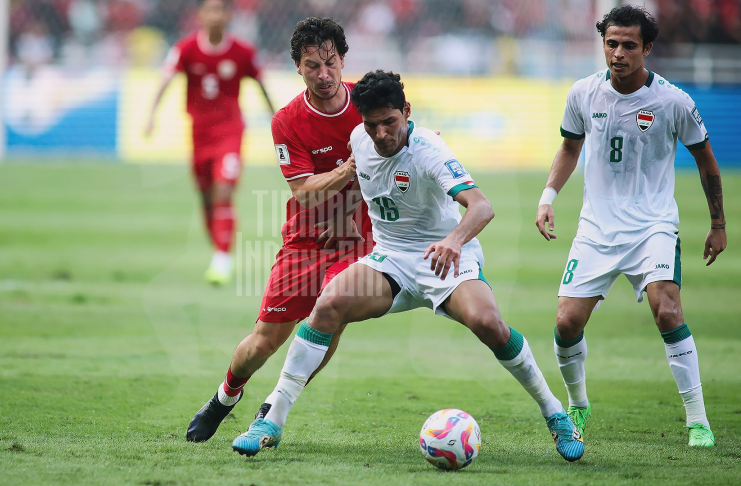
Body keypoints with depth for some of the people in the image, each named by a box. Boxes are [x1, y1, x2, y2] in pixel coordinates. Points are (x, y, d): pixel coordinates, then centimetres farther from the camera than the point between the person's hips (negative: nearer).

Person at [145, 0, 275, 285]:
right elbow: (166, 80, -14)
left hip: (229, 130, -2)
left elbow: (261, 85, 8)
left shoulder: (243, 53, -6)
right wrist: (152, 114, -28)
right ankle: (219, 253, 25)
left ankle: (223, 260, -17)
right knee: (207, 199, 8)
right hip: (198, 130, 2)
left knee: (223, 193, -17)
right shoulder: (186, 48, -6)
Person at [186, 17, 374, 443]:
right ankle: (227, 396, 32)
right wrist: (346, 171, -34)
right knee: (267, 339, 0)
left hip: (355, 240, 0)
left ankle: (276, 407, 0)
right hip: (304, 242, 0)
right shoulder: (288, 121, -11)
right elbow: (303, 192, -19)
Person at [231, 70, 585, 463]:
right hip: (390, 261, 4)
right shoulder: (359, 139, -4)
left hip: (447, 258, -4)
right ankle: (273, 421, -18)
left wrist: (454, 239, -56)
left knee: (487, 323, -31)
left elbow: (480, 205, -38)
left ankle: (555, 415, -8)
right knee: (330, 303, -24)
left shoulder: (427, 151, -22)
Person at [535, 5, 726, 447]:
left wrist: (719, 224, 12)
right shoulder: (584, 94, -1)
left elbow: (705, 159, 7)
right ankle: (577, 405, 23)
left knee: (667, 309, -26)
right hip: (597, 227, 3)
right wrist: (548, 197, 5)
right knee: (567, 323, -7)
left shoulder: (673, 102, -8)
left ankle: (698, 419, -17)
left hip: (653, 225, -3)